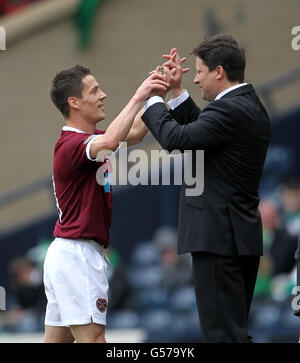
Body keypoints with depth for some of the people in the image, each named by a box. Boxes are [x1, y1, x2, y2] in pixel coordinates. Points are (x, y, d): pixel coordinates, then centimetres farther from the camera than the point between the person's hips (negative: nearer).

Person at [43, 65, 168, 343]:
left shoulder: (87, 139, 15)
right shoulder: (71, 144, -16)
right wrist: (138, 97, -29)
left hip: (64, 254, 10)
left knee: (57, 340, 7)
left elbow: (134, 132, 19)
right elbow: (110, 141, -36)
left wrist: (157, 90, 8)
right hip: (78, 254, -10)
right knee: (92, 339, -12)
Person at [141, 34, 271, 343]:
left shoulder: (230, 109, -17)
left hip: (219, 239, -11)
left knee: (223, 332, -10)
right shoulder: (250, 107, 14)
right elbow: (200, 130, 23)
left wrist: (154, 99, -6)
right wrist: (177, 92, 18)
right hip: (243, 237, 11)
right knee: (235, 331, 15)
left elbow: (176, 138, -22)